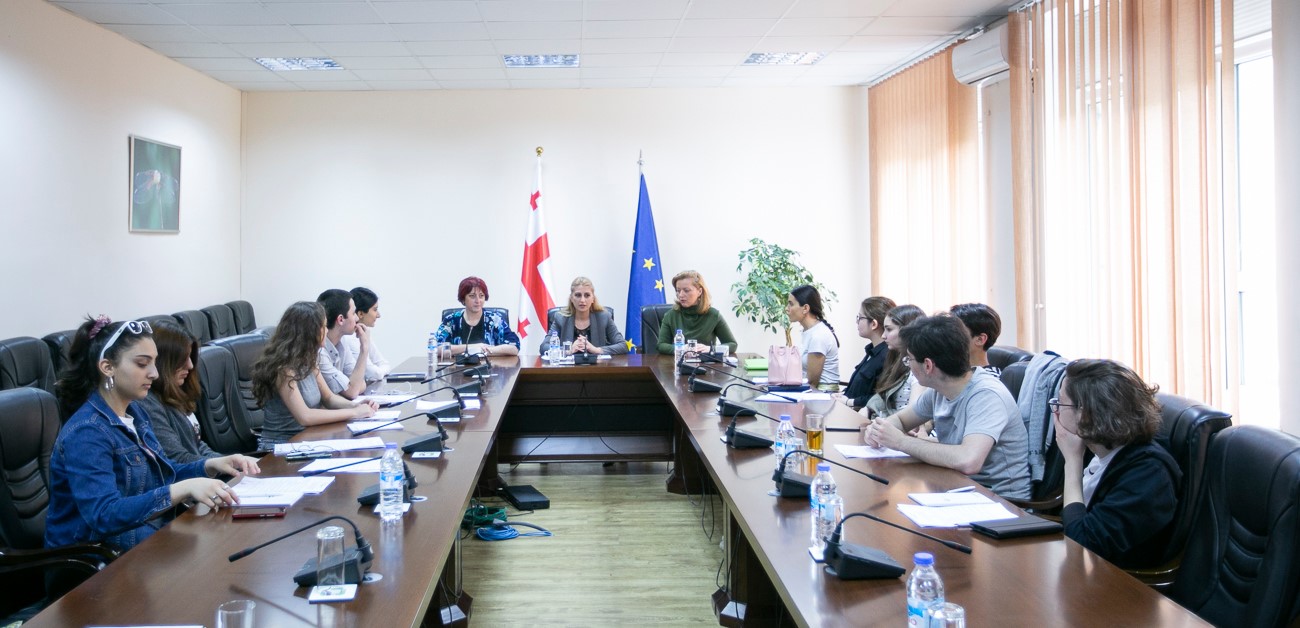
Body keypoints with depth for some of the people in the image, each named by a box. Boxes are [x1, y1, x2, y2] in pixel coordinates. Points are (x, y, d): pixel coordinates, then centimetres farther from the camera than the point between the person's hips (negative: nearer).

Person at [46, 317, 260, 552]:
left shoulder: (136, 412, 7)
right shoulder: (86, 433, -19)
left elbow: (161, 472, 20)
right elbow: (104, 515, -30)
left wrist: (211, 466, 1)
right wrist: (185, 488, -38)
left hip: (149, 537, 8)